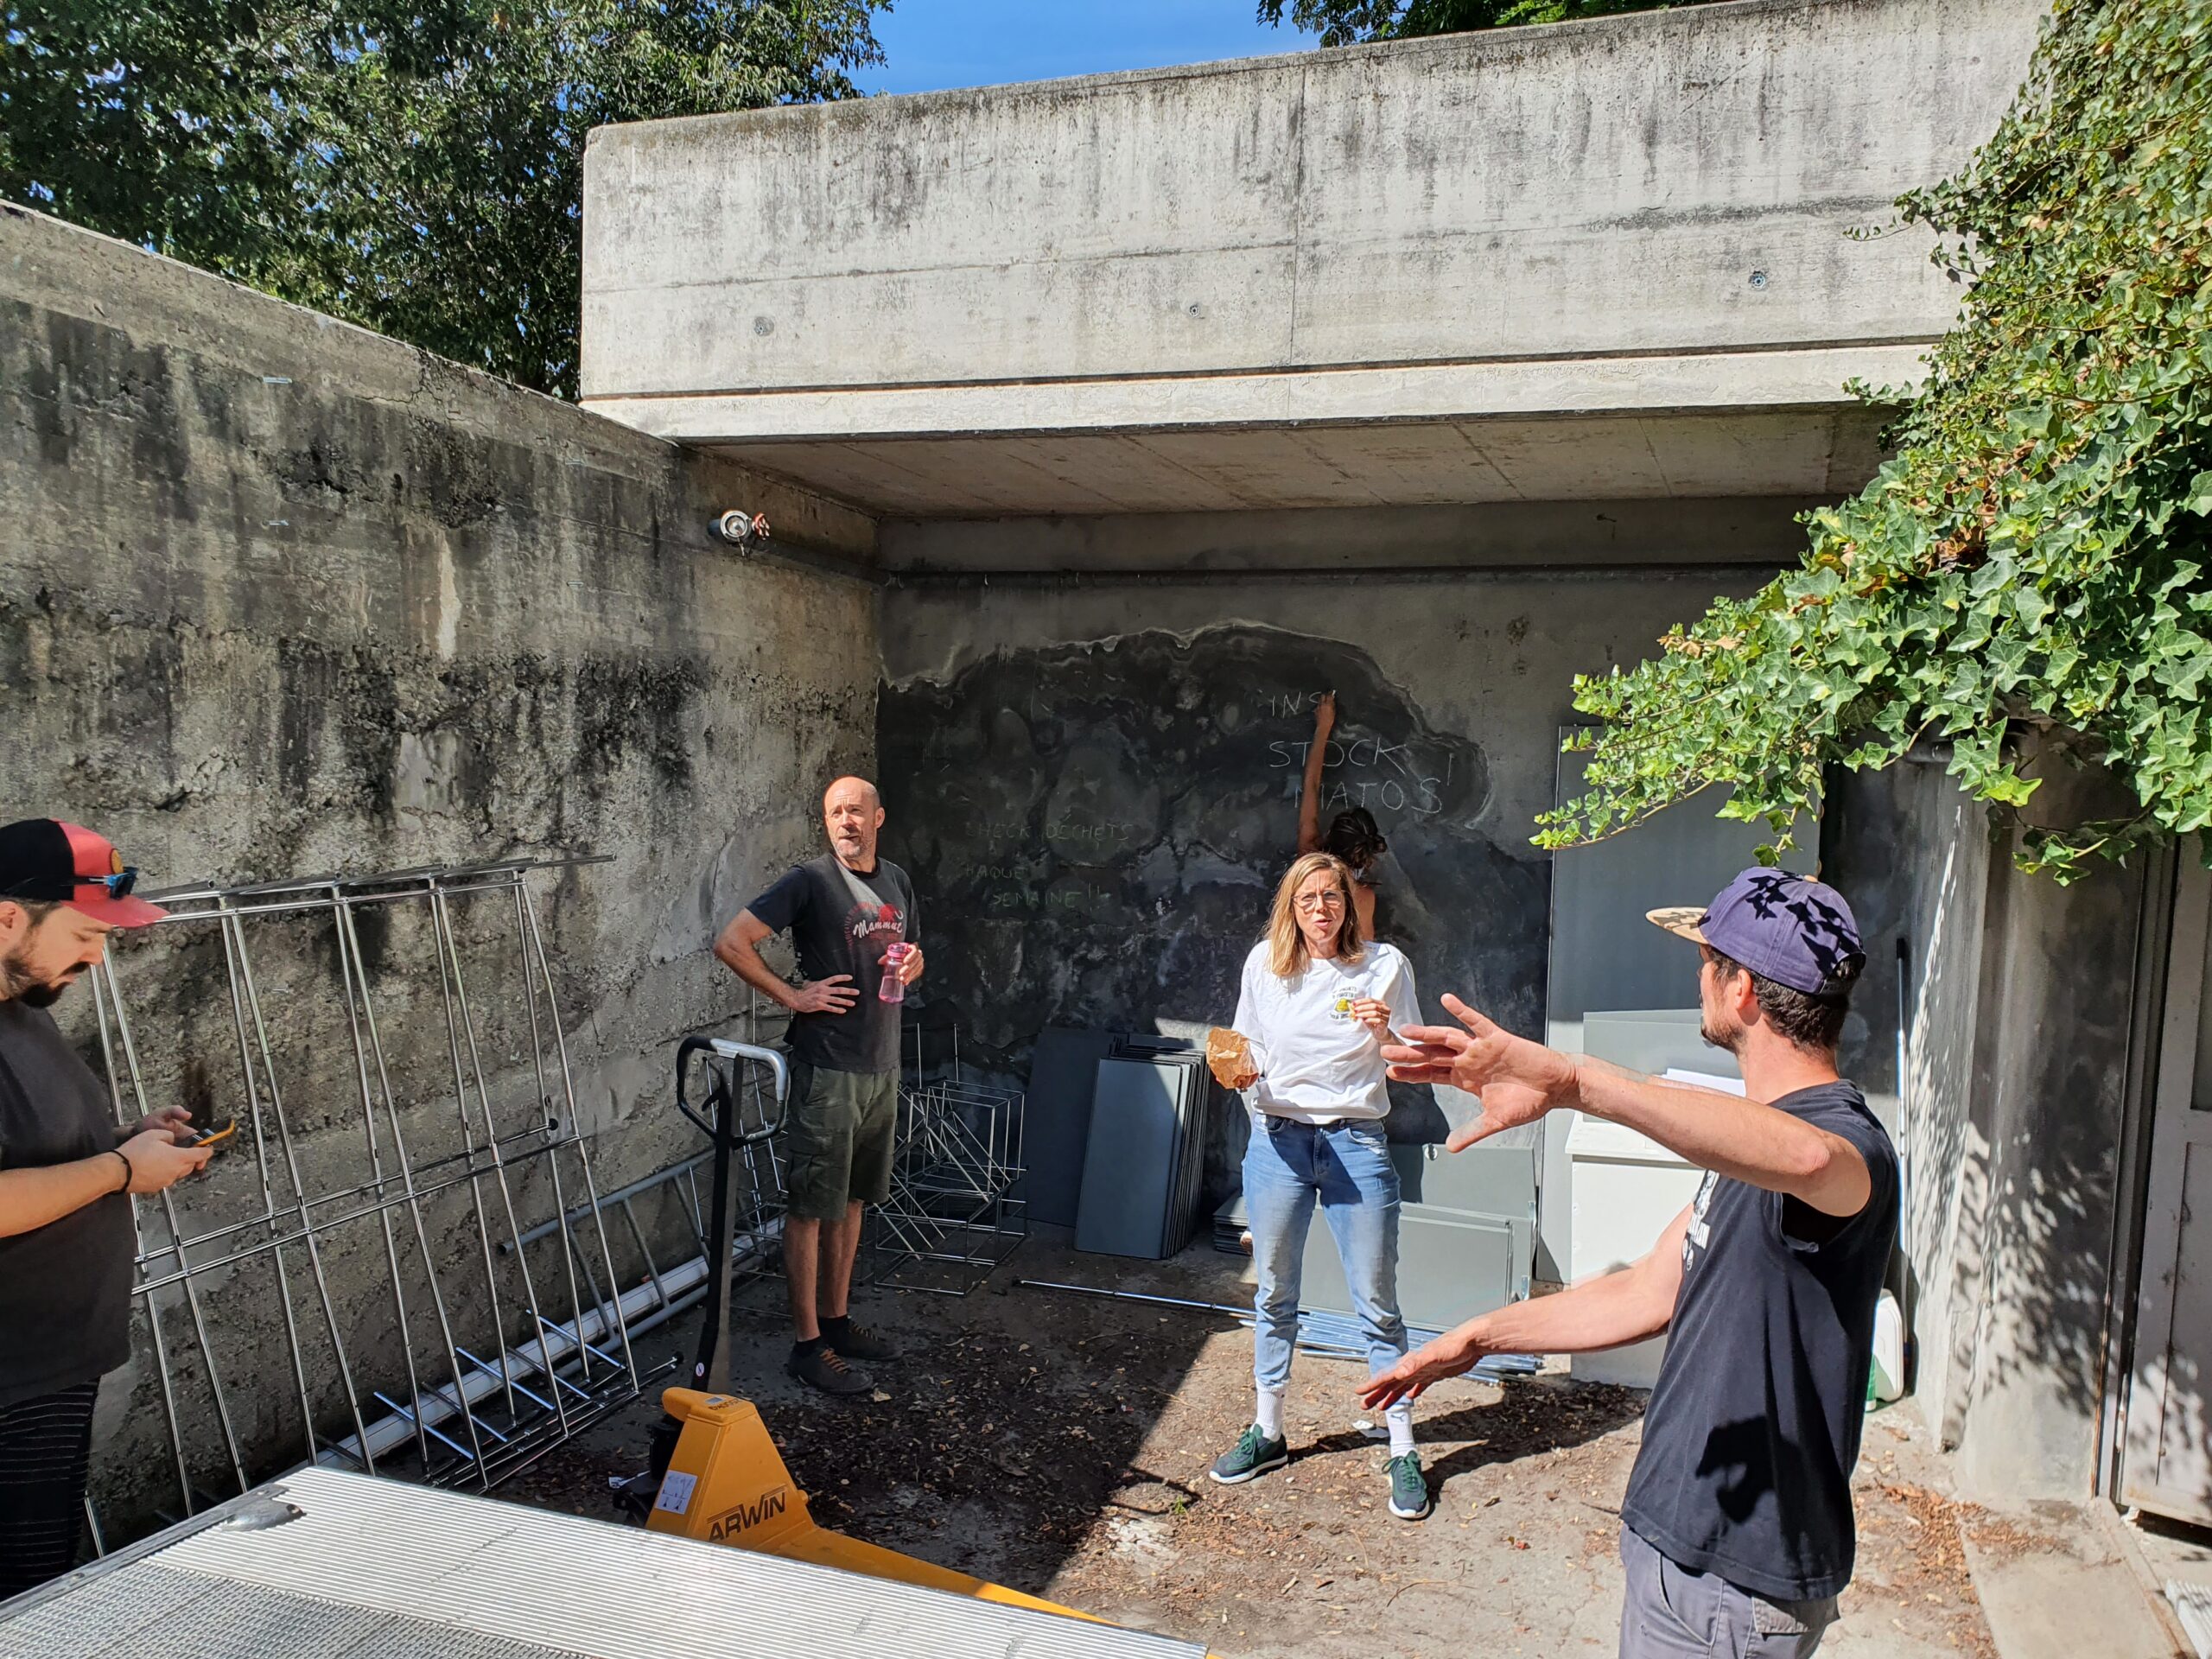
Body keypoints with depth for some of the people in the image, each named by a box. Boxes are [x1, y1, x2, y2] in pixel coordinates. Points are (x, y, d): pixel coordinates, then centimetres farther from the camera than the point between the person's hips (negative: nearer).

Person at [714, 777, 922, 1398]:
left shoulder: (897, 881, 10)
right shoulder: (811, 881, -11)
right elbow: (731, 942, -16)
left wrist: (911, 964, 0)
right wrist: (792, 996, -16)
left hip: (882, 1066, 7)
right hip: (827, 1068, -7)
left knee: (851, 1199, 17)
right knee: (811, 1207, 1)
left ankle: (836, 1319, 30)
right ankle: (807, 1344, 10)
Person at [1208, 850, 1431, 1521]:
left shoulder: (1386, 964, -4)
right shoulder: (1264, 963, 1)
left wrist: (1386, 1032, -20)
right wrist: (1244, 1069, -10)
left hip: (1356, 1143, -2)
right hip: (1278, 1139, 2)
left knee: (1377, 1305, 3)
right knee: (1273, 1296, 14)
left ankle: (1403, 1452, 17)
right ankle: (1268, 1434, 30)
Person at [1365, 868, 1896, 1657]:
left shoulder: (1849, 1142, -23)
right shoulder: (1756, 1139, 10)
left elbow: (1806, 1157, -50)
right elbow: (1651, 1292, 14)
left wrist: (1573, 1080, -56)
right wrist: (1476, 1338, 13)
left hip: (1735, 1586, -9)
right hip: (1680, 1533, 9)